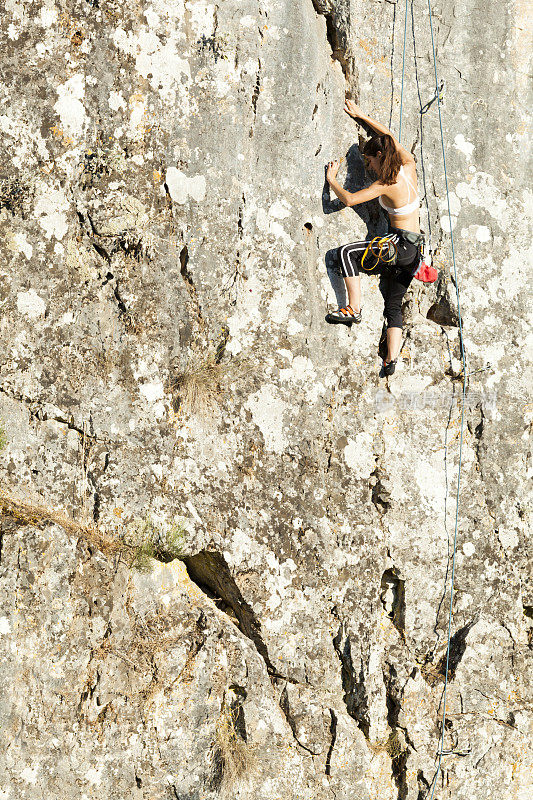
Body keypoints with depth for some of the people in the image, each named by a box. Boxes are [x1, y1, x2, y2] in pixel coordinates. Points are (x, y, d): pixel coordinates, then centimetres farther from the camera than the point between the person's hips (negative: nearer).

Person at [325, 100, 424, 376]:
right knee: (393, 305, 8)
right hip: (414, 250, 9)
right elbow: (388, 135, 20)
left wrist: (331, 178, 1)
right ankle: (391, 360, 0)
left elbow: (348, 199, -16)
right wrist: (361, 116, 26)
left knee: (347, 252, -15)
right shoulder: (409, 166, 5)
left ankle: (354, 309, -17)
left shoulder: (385, 185, -15)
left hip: (400, 245, -9)